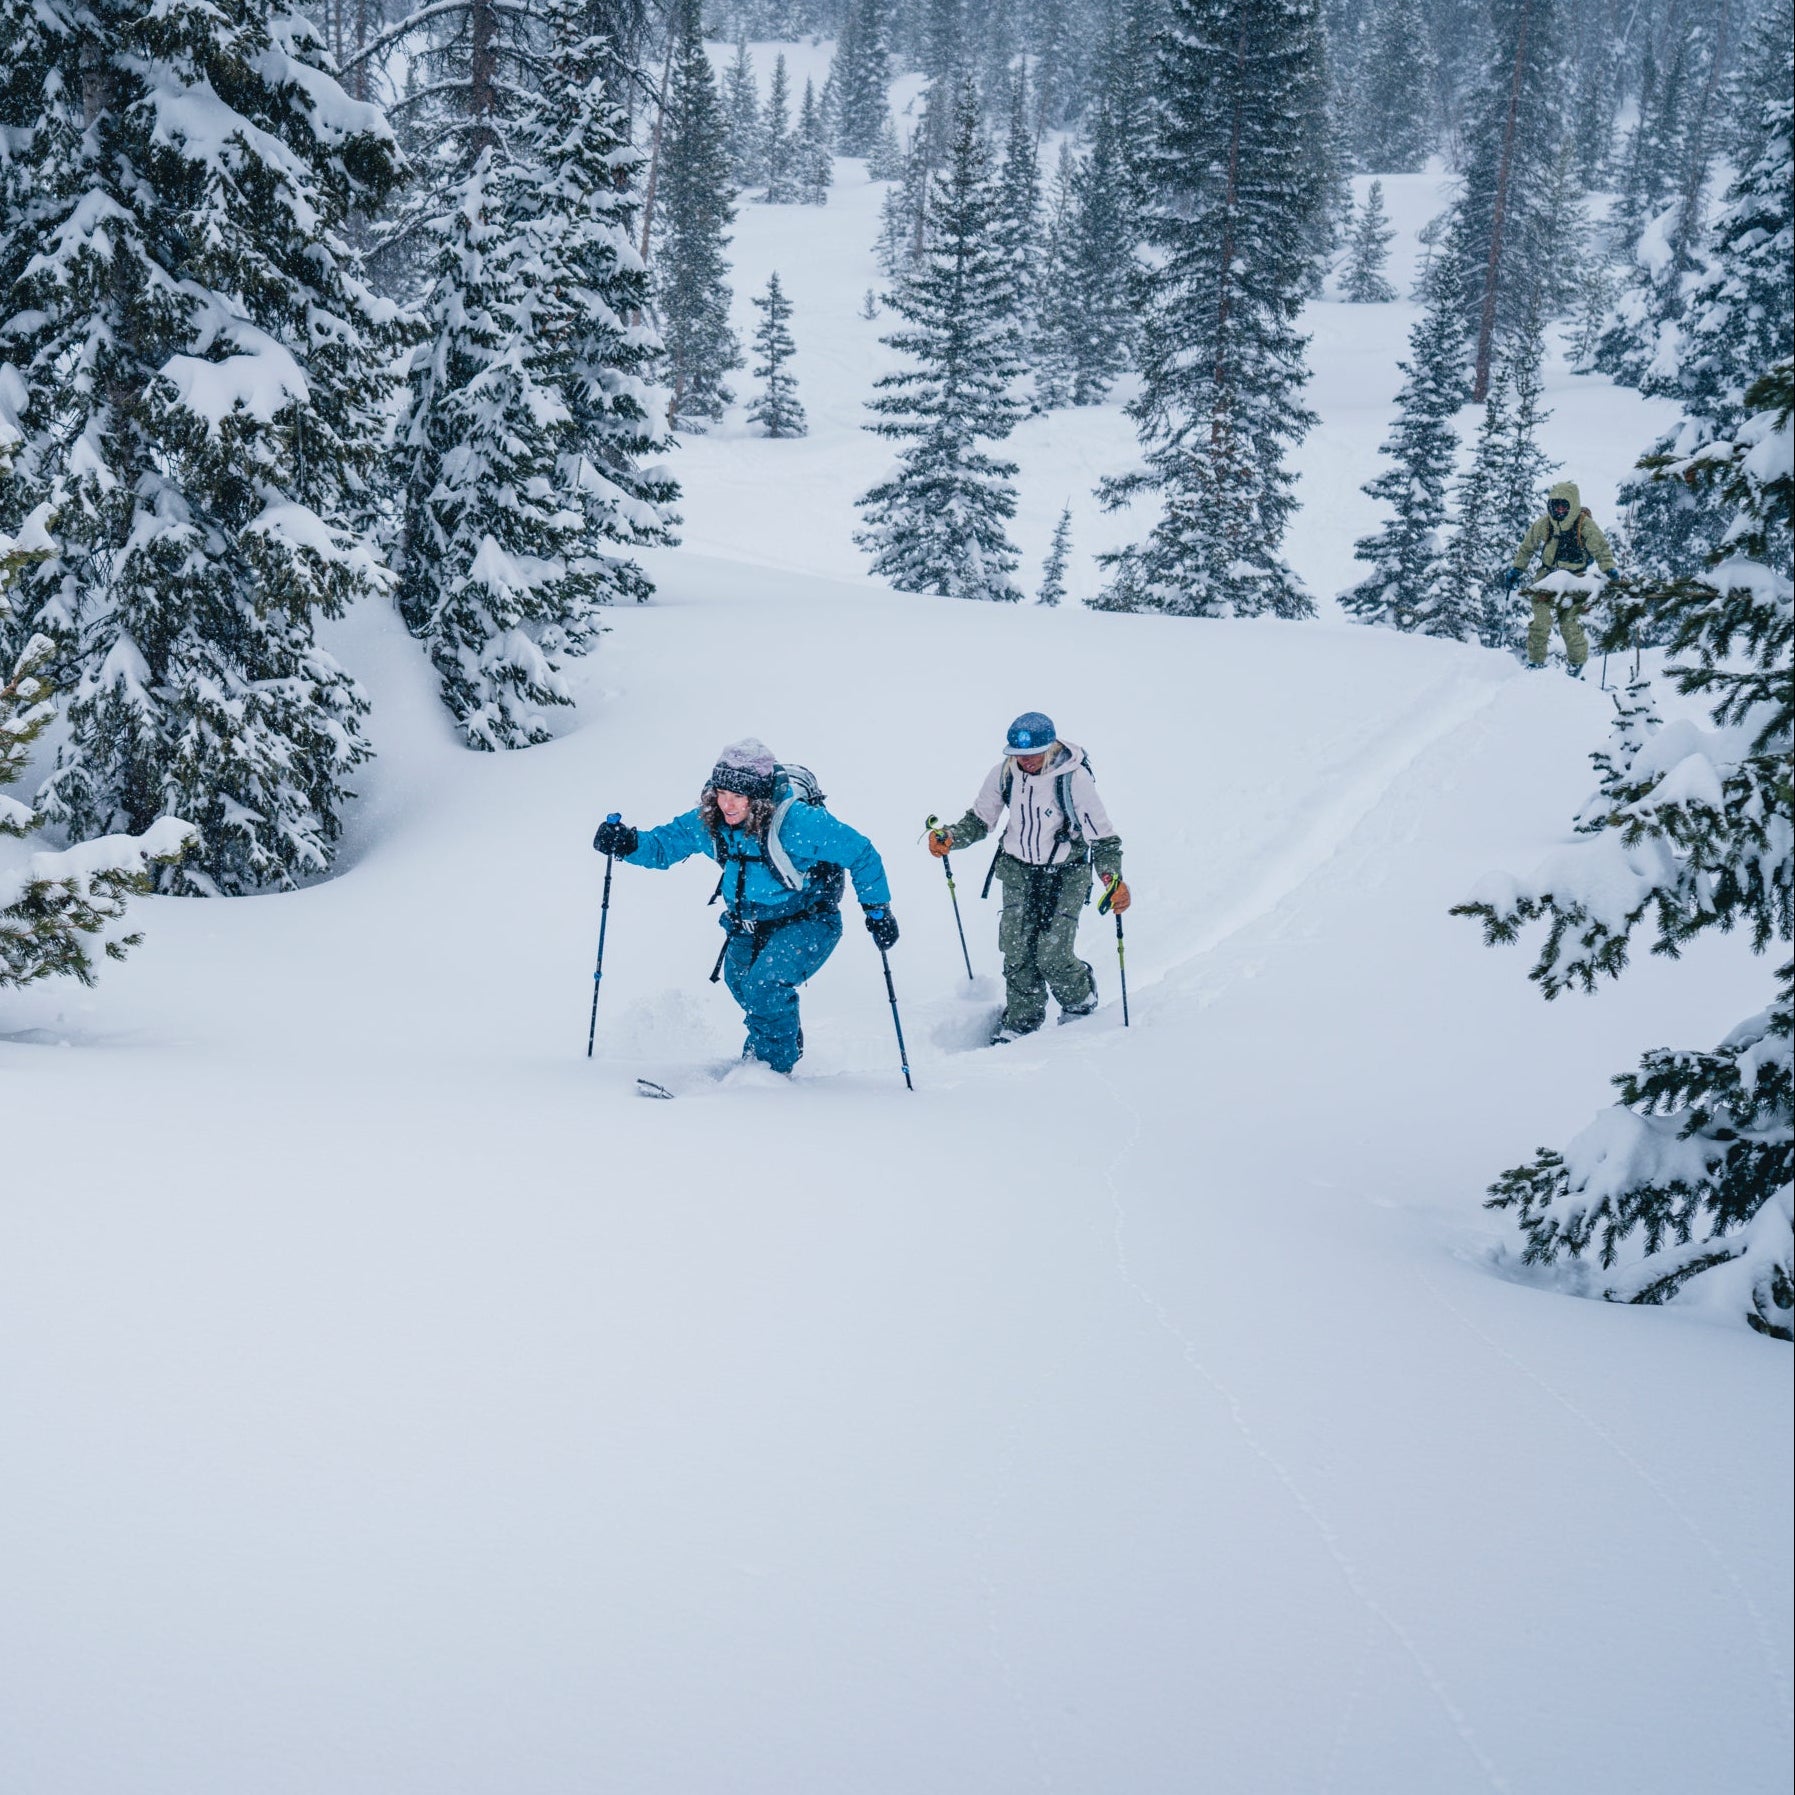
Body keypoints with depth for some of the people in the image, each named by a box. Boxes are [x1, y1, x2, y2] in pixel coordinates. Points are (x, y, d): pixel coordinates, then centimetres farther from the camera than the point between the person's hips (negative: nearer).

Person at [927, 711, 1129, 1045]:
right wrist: (950, 838, -13)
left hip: (1065, 876, -4)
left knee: (1052, 956, -8)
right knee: (1017, 952, 1)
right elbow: (980, 820, 5)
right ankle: (1022, 1019, 22)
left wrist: (1113, 879, -34)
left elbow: (1101, 834, -21)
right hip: (1018, 870, 4)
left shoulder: (1074, 778, -23)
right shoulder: (1004, 774, -10)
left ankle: (1080, 1002, 24)